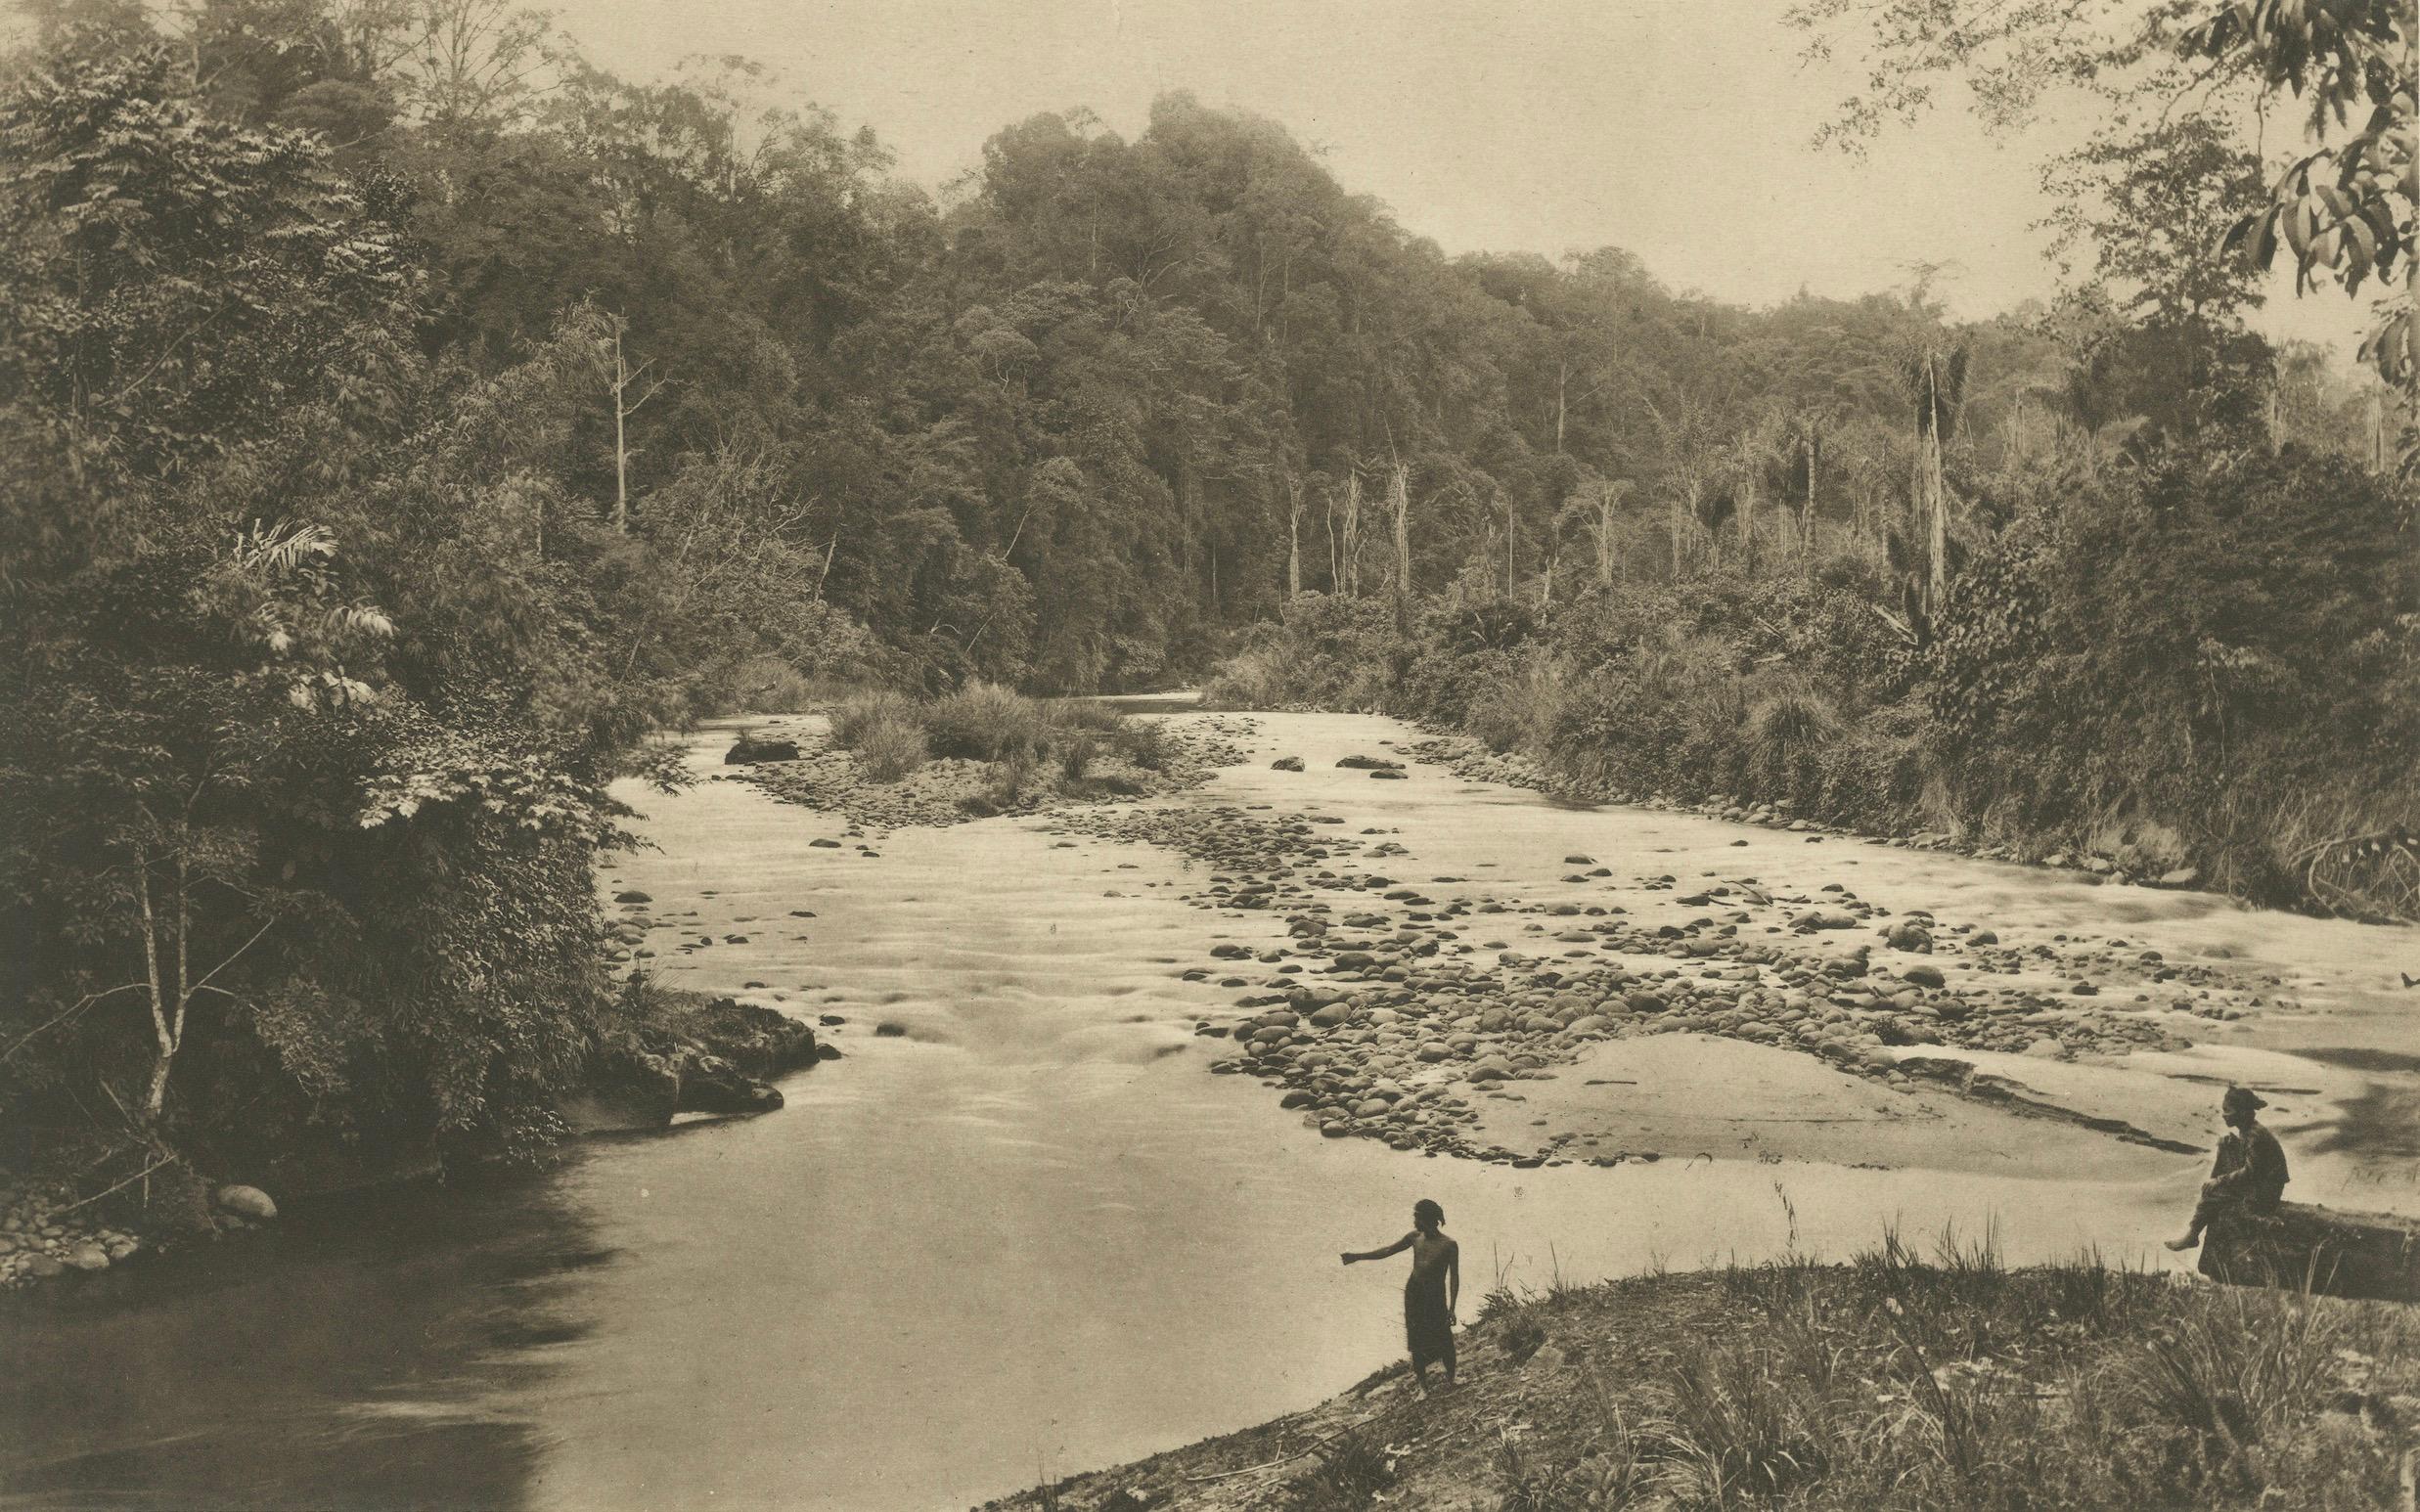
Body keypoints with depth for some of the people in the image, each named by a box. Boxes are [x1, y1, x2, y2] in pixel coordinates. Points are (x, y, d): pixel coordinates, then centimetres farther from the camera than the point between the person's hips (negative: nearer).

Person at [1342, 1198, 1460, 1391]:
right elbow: (1387, 1251, 11)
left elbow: (1454, 1278, -10)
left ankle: (1450, 1380, 20)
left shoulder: (1449, 1245, -12)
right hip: (1413, 1294, 4)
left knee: (1443, 1341, -1)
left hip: (1436, 1298, -4)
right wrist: (1357, 1257, 9)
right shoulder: (1415, 1237, 2)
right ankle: (1423, 1385, 18)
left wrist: (1452, 1308, -14)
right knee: (1417, 1342, 6)